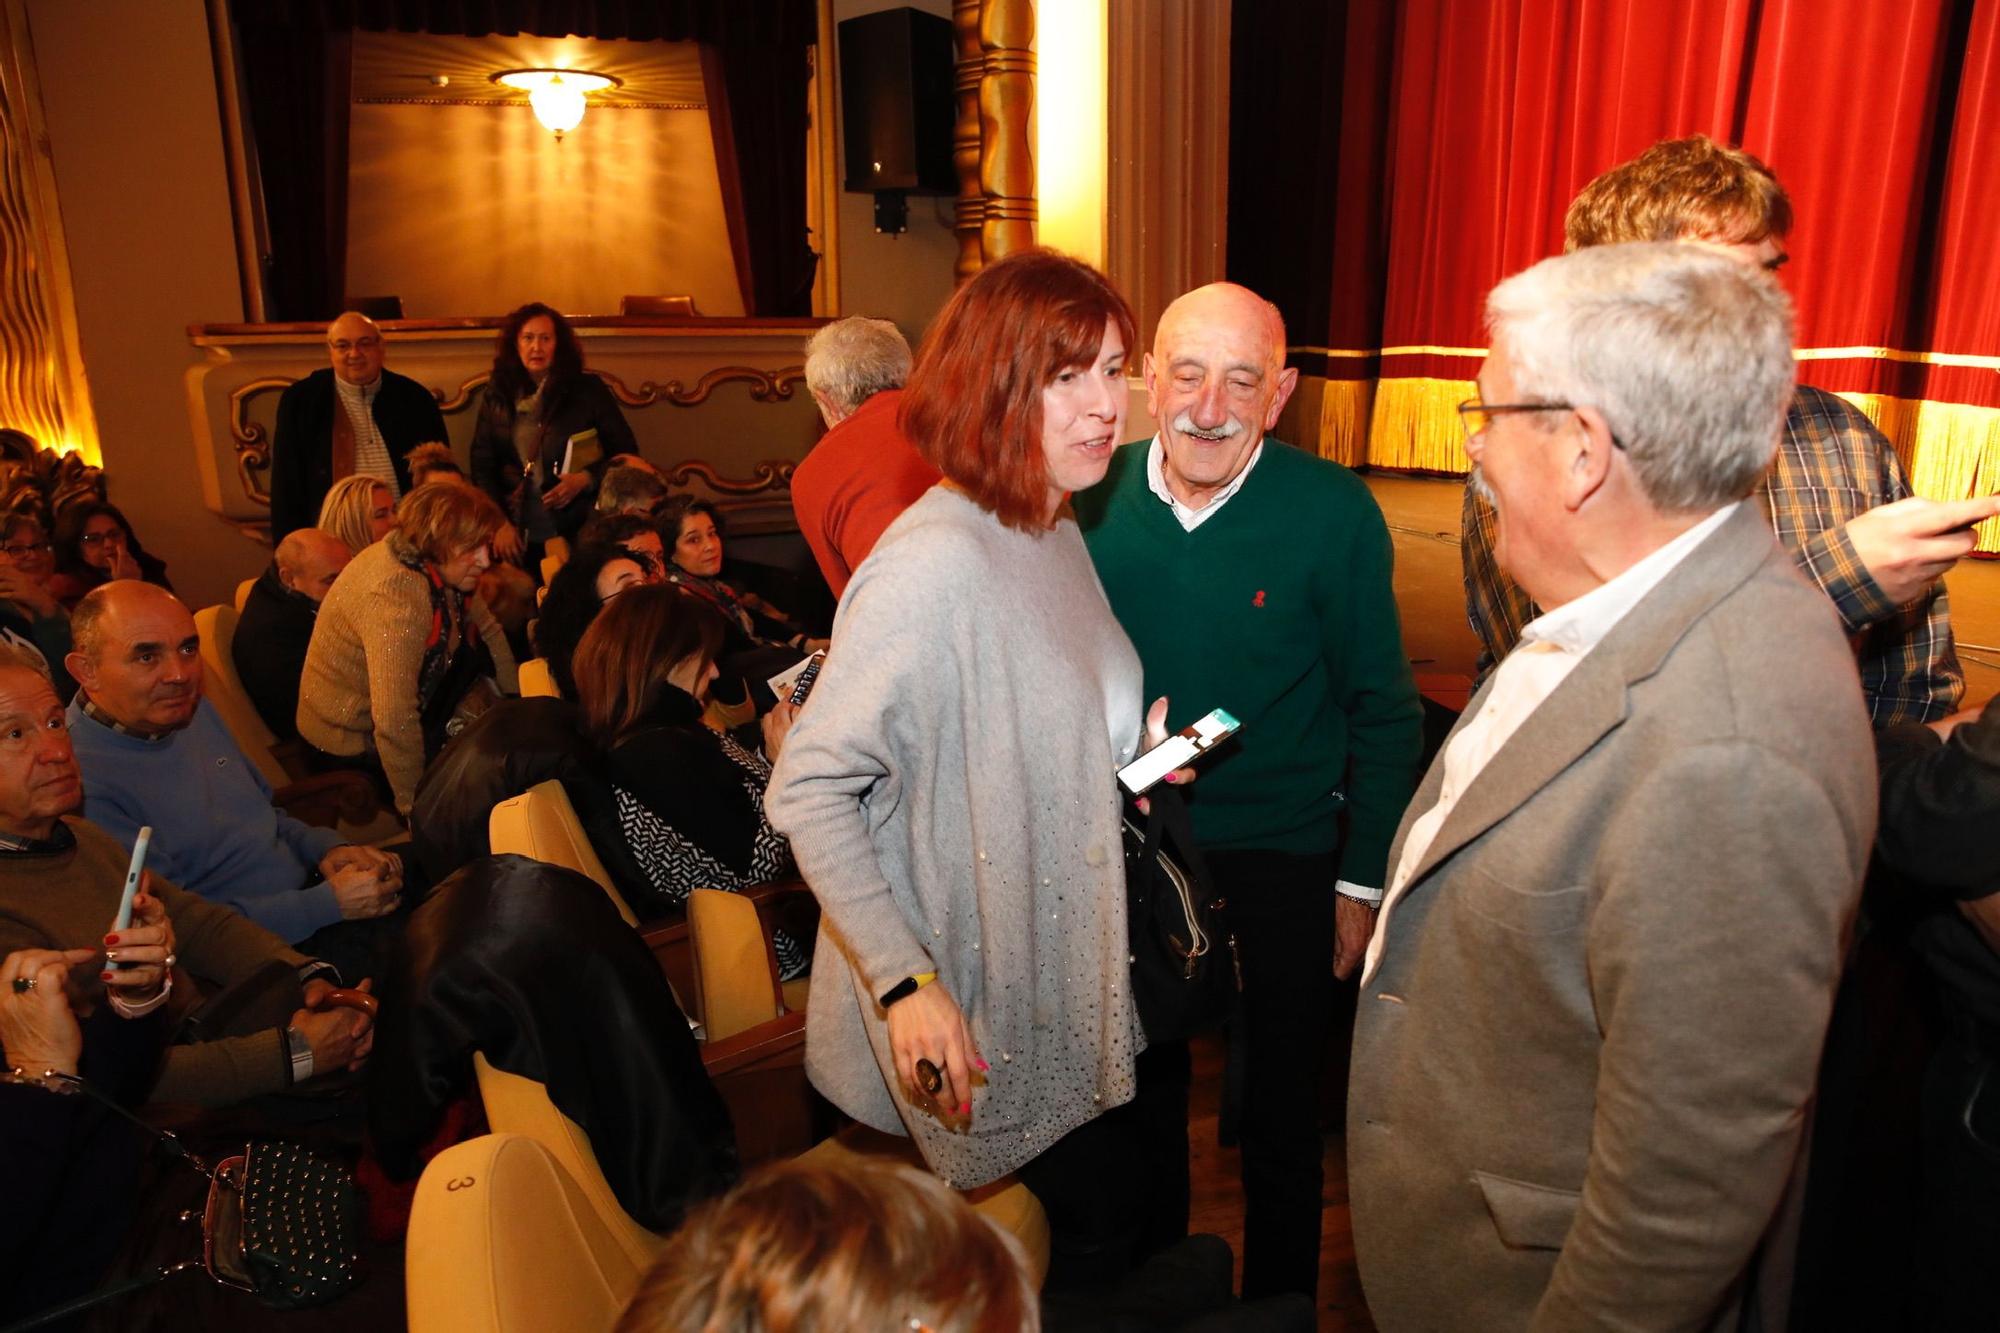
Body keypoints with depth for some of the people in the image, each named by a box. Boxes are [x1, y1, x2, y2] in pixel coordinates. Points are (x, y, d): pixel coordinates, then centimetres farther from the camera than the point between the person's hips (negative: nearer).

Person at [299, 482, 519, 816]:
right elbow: (394, 723, -38)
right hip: (355, 738, -8)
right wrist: (413, 803, -27)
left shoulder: (436, 563, -10)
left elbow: (487, 629, 8)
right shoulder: (397, 596, -36)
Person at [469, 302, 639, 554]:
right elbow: (482, 464, 8)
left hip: (576, 532, -2)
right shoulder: (497, 394, 8)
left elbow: (626, 452, 3)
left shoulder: (588, 389, 1)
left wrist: (586, 479, -13)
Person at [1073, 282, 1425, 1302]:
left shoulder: (1334, 511, -13)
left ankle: (1277, 1303, 40)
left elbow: (1383, 712, -6)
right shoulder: (1095, 499, -5)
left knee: (1276, 1116, 12)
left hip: (1282, 861, -3)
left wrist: (1361, 880, -6)